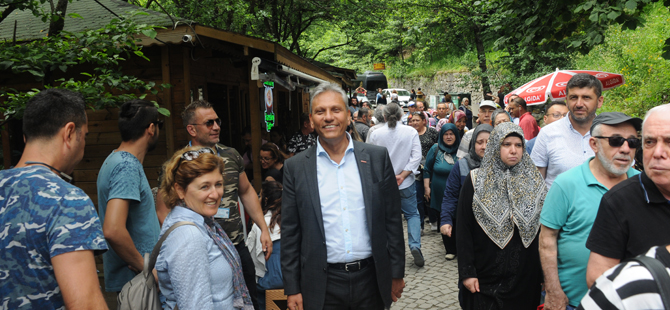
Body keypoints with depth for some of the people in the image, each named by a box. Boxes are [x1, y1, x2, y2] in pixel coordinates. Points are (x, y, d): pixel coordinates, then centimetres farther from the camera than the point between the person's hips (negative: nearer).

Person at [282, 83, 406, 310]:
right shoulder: (296, 167, -2)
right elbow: (290, 233, 0)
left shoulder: (377, 157, -1)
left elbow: (392, 220, 3)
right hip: (323, 285, 0)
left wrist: (397, 274, 4)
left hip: (370, 278, 1)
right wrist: (292, 290, 0)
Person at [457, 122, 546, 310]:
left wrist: (545, 271, 2)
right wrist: (467, 272, -9)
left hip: (525, 277, 2)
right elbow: (463, 230, -5)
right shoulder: (476, 181, -4)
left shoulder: (534, 181, 3)